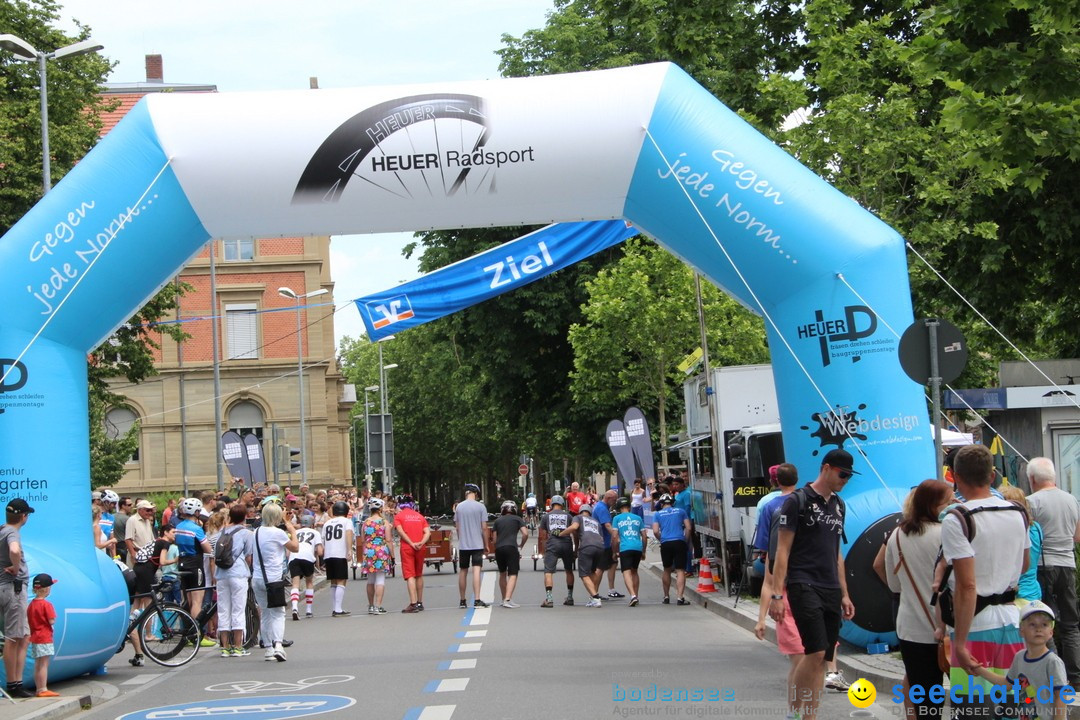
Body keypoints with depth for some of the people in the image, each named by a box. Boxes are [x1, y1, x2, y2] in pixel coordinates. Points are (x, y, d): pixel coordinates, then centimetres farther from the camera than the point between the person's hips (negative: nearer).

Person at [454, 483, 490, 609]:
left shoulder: (459, 507, 5)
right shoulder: (480, 507, -4)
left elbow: (457, 527, 9)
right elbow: (484, 528, -3)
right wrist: (486, 545, 5)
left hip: (463, 545, 3)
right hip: (477, 544, -3)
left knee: (462, 571, 10)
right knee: (476, 570, -9)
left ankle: (462, 601, 17)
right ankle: (477, 600, -18)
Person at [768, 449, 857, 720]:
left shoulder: (838, 505, 16)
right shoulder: (798, 501, -5)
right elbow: (782, 550, -8)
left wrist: (844, 594, 19)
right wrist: (776, 594, -14)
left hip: (831, 591, 7)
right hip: (804, 586, -7)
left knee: (822, 659, 4)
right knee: (815, 651, -17)